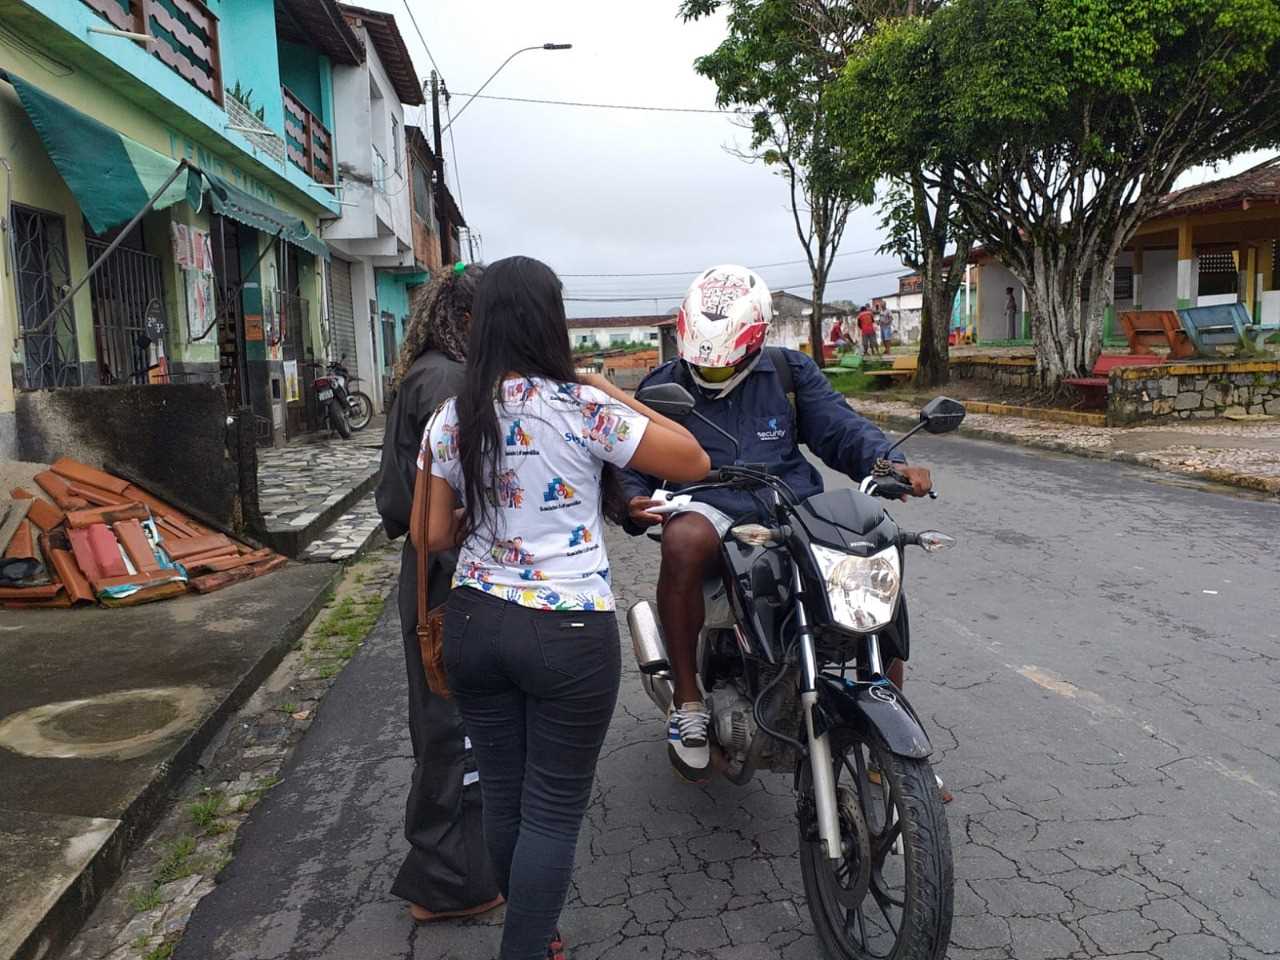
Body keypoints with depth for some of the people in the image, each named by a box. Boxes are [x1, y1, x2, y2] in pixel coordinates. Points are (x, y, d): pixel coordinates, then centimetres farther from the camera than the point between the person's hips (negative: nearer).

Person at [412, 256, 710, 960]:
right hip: (568, 634, -5)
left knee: (501, 795, 19)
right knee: (553, 812, 8)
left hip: (474, 623, 6)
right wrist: (617, 396, 1)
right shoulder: (583, 407, -13)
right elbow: (695, 463, -6)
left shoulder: (451, 419, 1)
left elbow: (435, 536, 4)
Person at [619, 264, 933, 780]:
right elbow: (632, 464, 12)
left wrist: (890, 463, -12)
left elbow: (839, 426, 7)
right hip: (712, 512, -2)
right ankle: (687, 700, -23)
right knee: (683, 541, -38)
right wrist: (634, 502, -11)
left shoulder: (790, 371, 13)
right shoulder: (662, 387, 11)